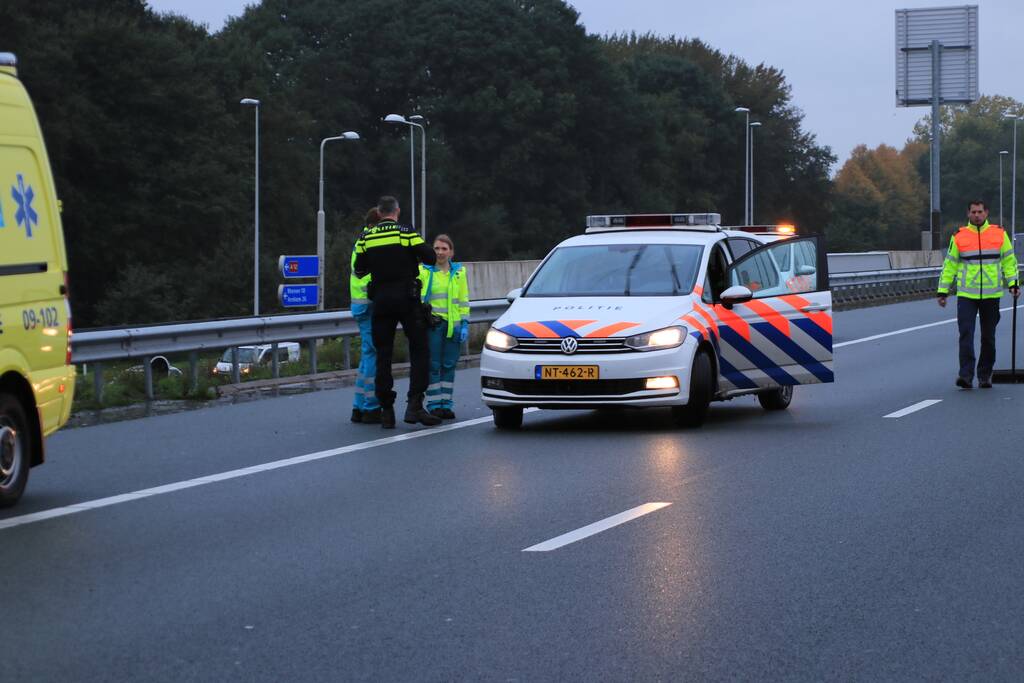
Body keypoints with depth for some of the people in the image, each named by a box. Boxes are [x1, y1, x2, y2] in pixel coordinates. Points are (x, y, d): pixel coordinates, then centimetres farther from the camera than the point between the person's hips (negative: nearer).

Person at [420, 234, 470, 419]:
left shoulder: (459, 272, 11)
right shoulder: (423, 271, 1)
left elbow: (463, 300, 13)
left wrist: (465, 324, 5)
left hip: (453, 325, 3)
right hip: (432, 325, -3)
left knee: (449, 365, 5)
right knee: (433, 365, -3)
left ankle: (446, 404, 10)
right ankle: (433, 405, 1)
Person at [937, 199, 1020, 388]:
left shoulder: (999, 234, 6)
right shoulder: (959, 237, 4)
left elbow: (1009, 260, 11)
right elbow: (950, 265, 8)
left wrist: (1013, 283, 0)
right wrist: (943, 291, 4)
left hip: (991, 294, 1)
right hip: (966, 294, -1)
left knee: (988, 337, 8)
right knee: (966, 334, -12)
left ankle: (985, 376, 18)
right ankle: (966, 375, -14)